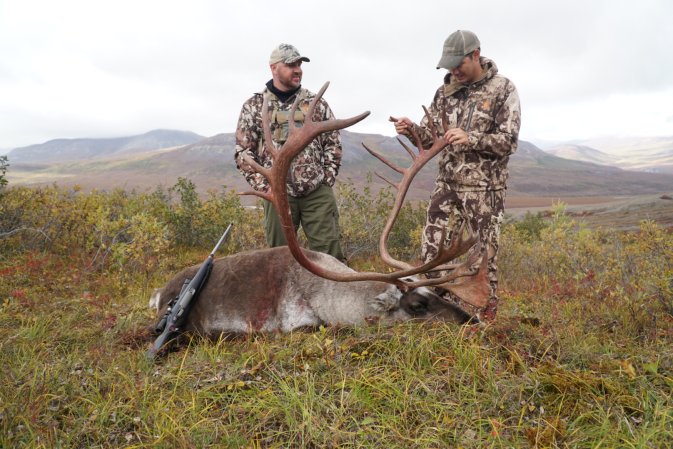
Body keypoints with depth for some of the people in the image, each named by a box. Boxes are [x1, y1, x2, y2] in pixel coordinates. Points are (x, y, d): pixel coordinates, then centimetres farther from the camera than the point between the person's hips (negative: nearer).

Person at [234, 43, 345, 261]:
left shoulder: (316, 102, 11)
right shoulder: (254, 106, 5)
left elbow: (333, 141, 12)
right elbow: (243, 151, 3)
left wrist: (328, 176, 2)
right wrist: (264, 185, -5)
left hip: (318, 191, 1)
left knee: (329, 251, 0)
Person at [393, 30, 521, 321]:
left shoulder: (503, 90, -5)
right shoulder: (445, 91, 9)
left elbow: (508, 141, -11)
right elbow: (431, 137, 11)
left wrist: (471, 138, -25)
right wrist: (411, 130, -11)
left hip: (484, 188, -4)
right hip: (447, 184, 5)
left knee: (485, 252, 5)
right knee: (432, 249, 4)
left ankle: (484, 313, 21)